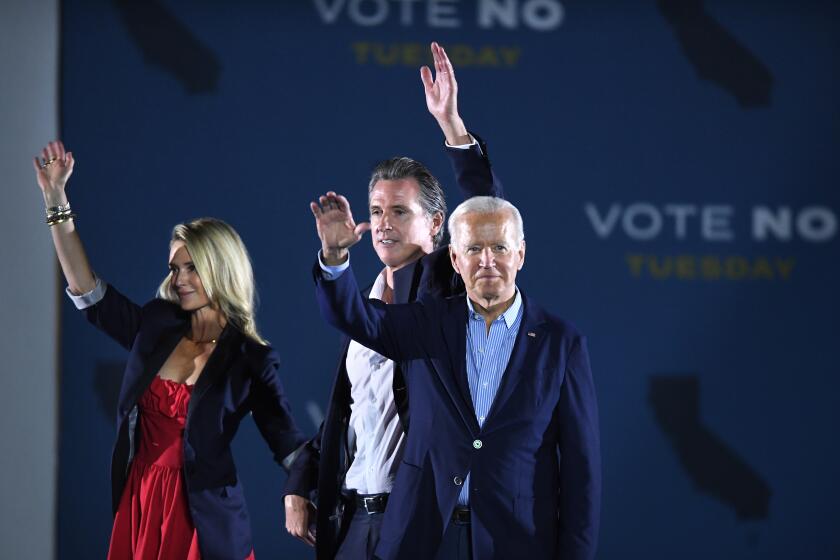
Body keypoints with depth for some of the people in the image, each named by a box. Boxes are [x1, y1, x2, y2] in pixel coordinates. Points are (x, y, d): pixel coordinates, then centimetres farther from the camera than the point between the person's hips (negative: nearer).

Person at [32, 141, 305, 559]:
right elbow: (88, 292, 10)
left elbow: (288, 443, -6)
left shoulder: (250, 359, -5)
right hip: (137, 507, 4)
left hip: (202, 519, -4)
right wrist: (56, 199, 7)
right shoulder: (155, 327, 7)